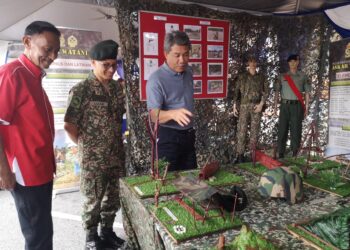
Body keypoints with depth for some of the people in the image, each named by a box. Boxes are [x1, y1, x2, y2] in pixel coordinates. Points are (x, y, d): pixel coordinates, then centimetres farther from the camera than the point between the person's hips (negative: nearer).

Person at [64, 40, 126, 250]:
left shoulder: (118, 87, 4)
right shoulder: (81, 90, -14)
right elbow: (69, 126, -12)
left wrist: (117, 140, 9)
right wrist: (87, 145, -3)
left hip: (117, 155, 6)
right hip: (93, 158, -5)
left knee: (114, 197, 17)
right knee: (93, 200, 11)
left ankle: (107, 231, 38)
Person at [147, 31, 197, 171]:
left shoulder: (188, 72, 5)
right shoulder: (156, 79, -18)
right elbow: (154, 115, -24)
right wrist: (172, 114, -43)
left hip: (188, 135, 7)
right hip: (168, 137, -6)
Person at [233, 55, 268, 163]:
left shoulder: (261, 77, 9)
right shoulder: (242, 76, 6)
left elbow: (266, 92, 8)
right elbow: (236, 91, 5)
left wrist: (261, 104, -5)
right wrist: (234, 106, -1)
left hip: (257, 106, 1)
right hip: (244, 106, -1)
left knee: (255, 130, 4)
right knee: (242, 130, -6)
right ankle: (240, 154, -1)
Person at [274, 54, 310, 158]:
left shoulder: (303, 76, 8)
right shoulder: (283, 76, 10)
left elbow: (306, 93, 8)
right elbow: (277, 91, 10)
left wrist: (306, 107, 1)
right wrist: (275, 105, 1)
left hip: (297, 105, -1)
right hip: (285, 105, 1)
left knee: (296, 130, 0)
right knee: (282, 129, 1)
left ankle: (295, 153, 8)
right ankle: (281, 153, 8)